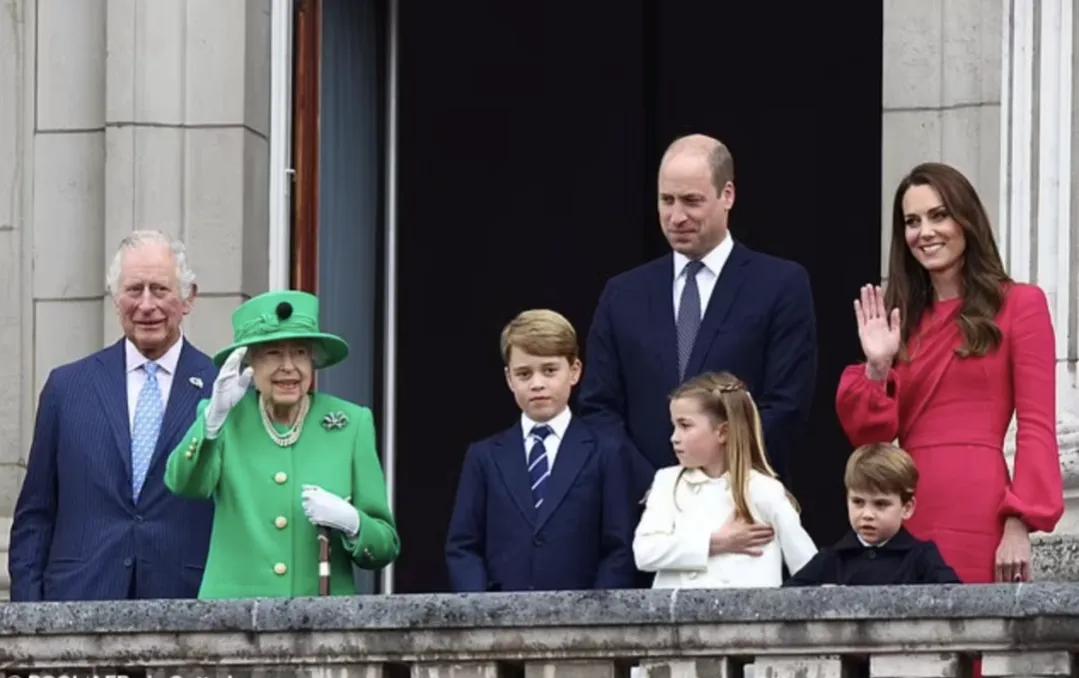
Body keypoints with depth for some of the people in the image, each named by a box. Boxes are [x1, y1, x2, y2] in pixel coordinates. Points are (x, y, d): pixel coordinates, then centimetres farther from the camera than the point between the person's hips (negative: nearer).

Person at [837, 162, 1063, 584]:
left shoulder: (1019, 305, 5)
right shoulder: (903, 318, 19)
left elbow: (1037, 427, -4)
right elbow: (869, 436, 13)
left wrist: (1019, 524, -14)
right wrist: (877, 368, -3)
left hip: (977, 513, -4)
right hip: (903, 513, 4)